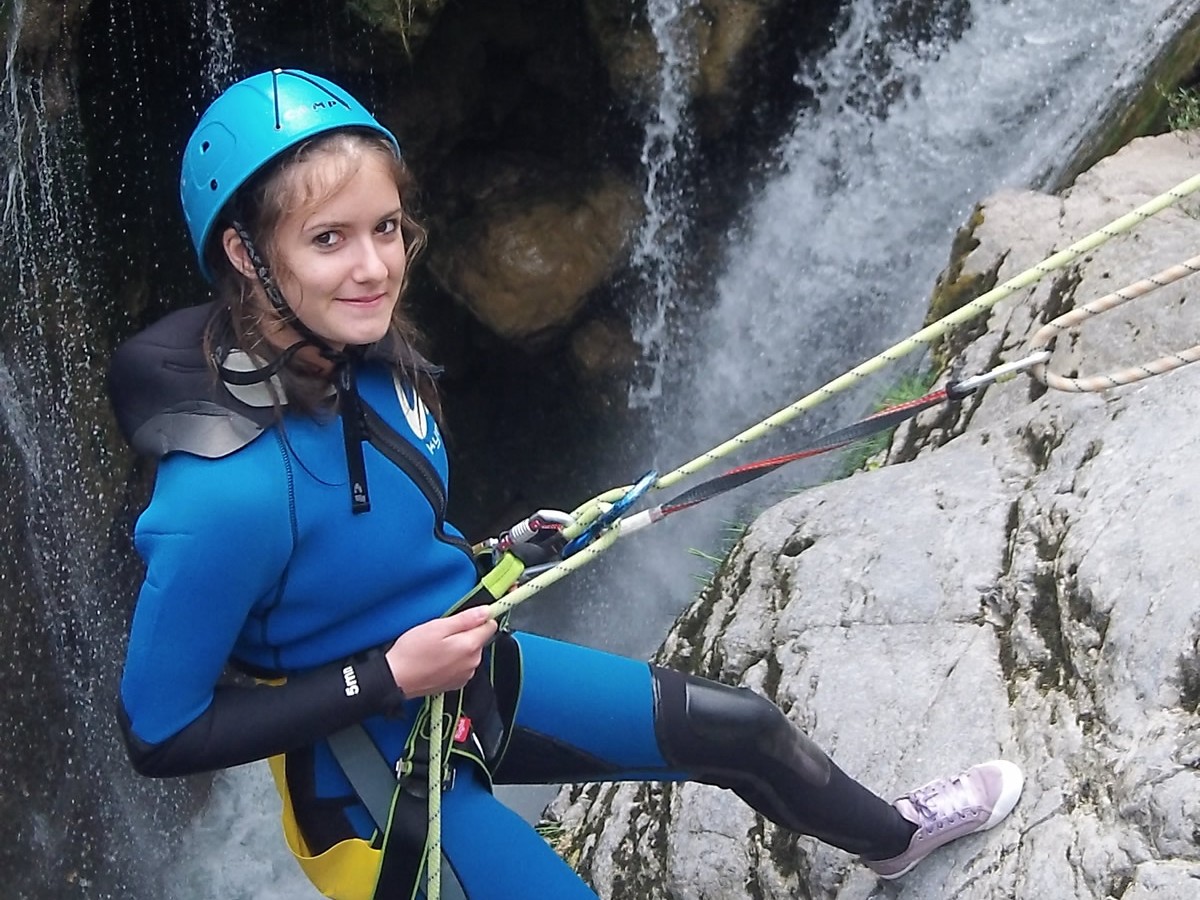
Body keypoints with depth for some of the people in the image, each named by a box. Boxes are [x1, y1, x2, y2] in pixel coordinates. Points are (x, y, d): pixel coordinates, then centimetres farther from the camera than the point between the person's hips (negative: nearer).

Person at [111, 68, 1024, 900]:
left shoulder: (362, 354, -13)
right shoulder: (223, 491, -35)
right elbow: (161, 732, -24)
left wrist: (485, 564, -1)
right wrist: (388, 676, -26)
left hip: (467, 671, 7)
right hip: (374, 770, -7)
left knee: (740, 726, 18)